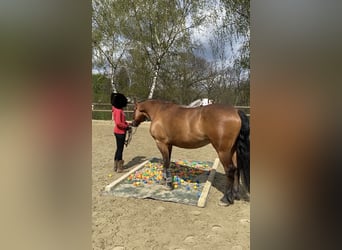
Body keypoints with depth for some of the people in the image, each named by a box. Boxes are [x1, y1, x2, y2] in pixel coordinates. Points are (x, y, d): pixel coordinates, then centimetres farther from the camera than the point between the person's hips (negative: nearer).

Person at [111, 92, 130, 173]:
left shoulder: (116, 109, 9)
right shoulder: (119, 111, -21)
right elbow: (118, 123, -28)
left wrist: (126, 123, 5)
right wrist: (127, 125, -16)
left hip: (118, 132, 10)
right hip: (120, 133, -10)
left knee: (119, 149, 18)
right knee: (120, 149, 0)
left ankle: (116, 166, 28)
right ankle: (119, 168, 10)